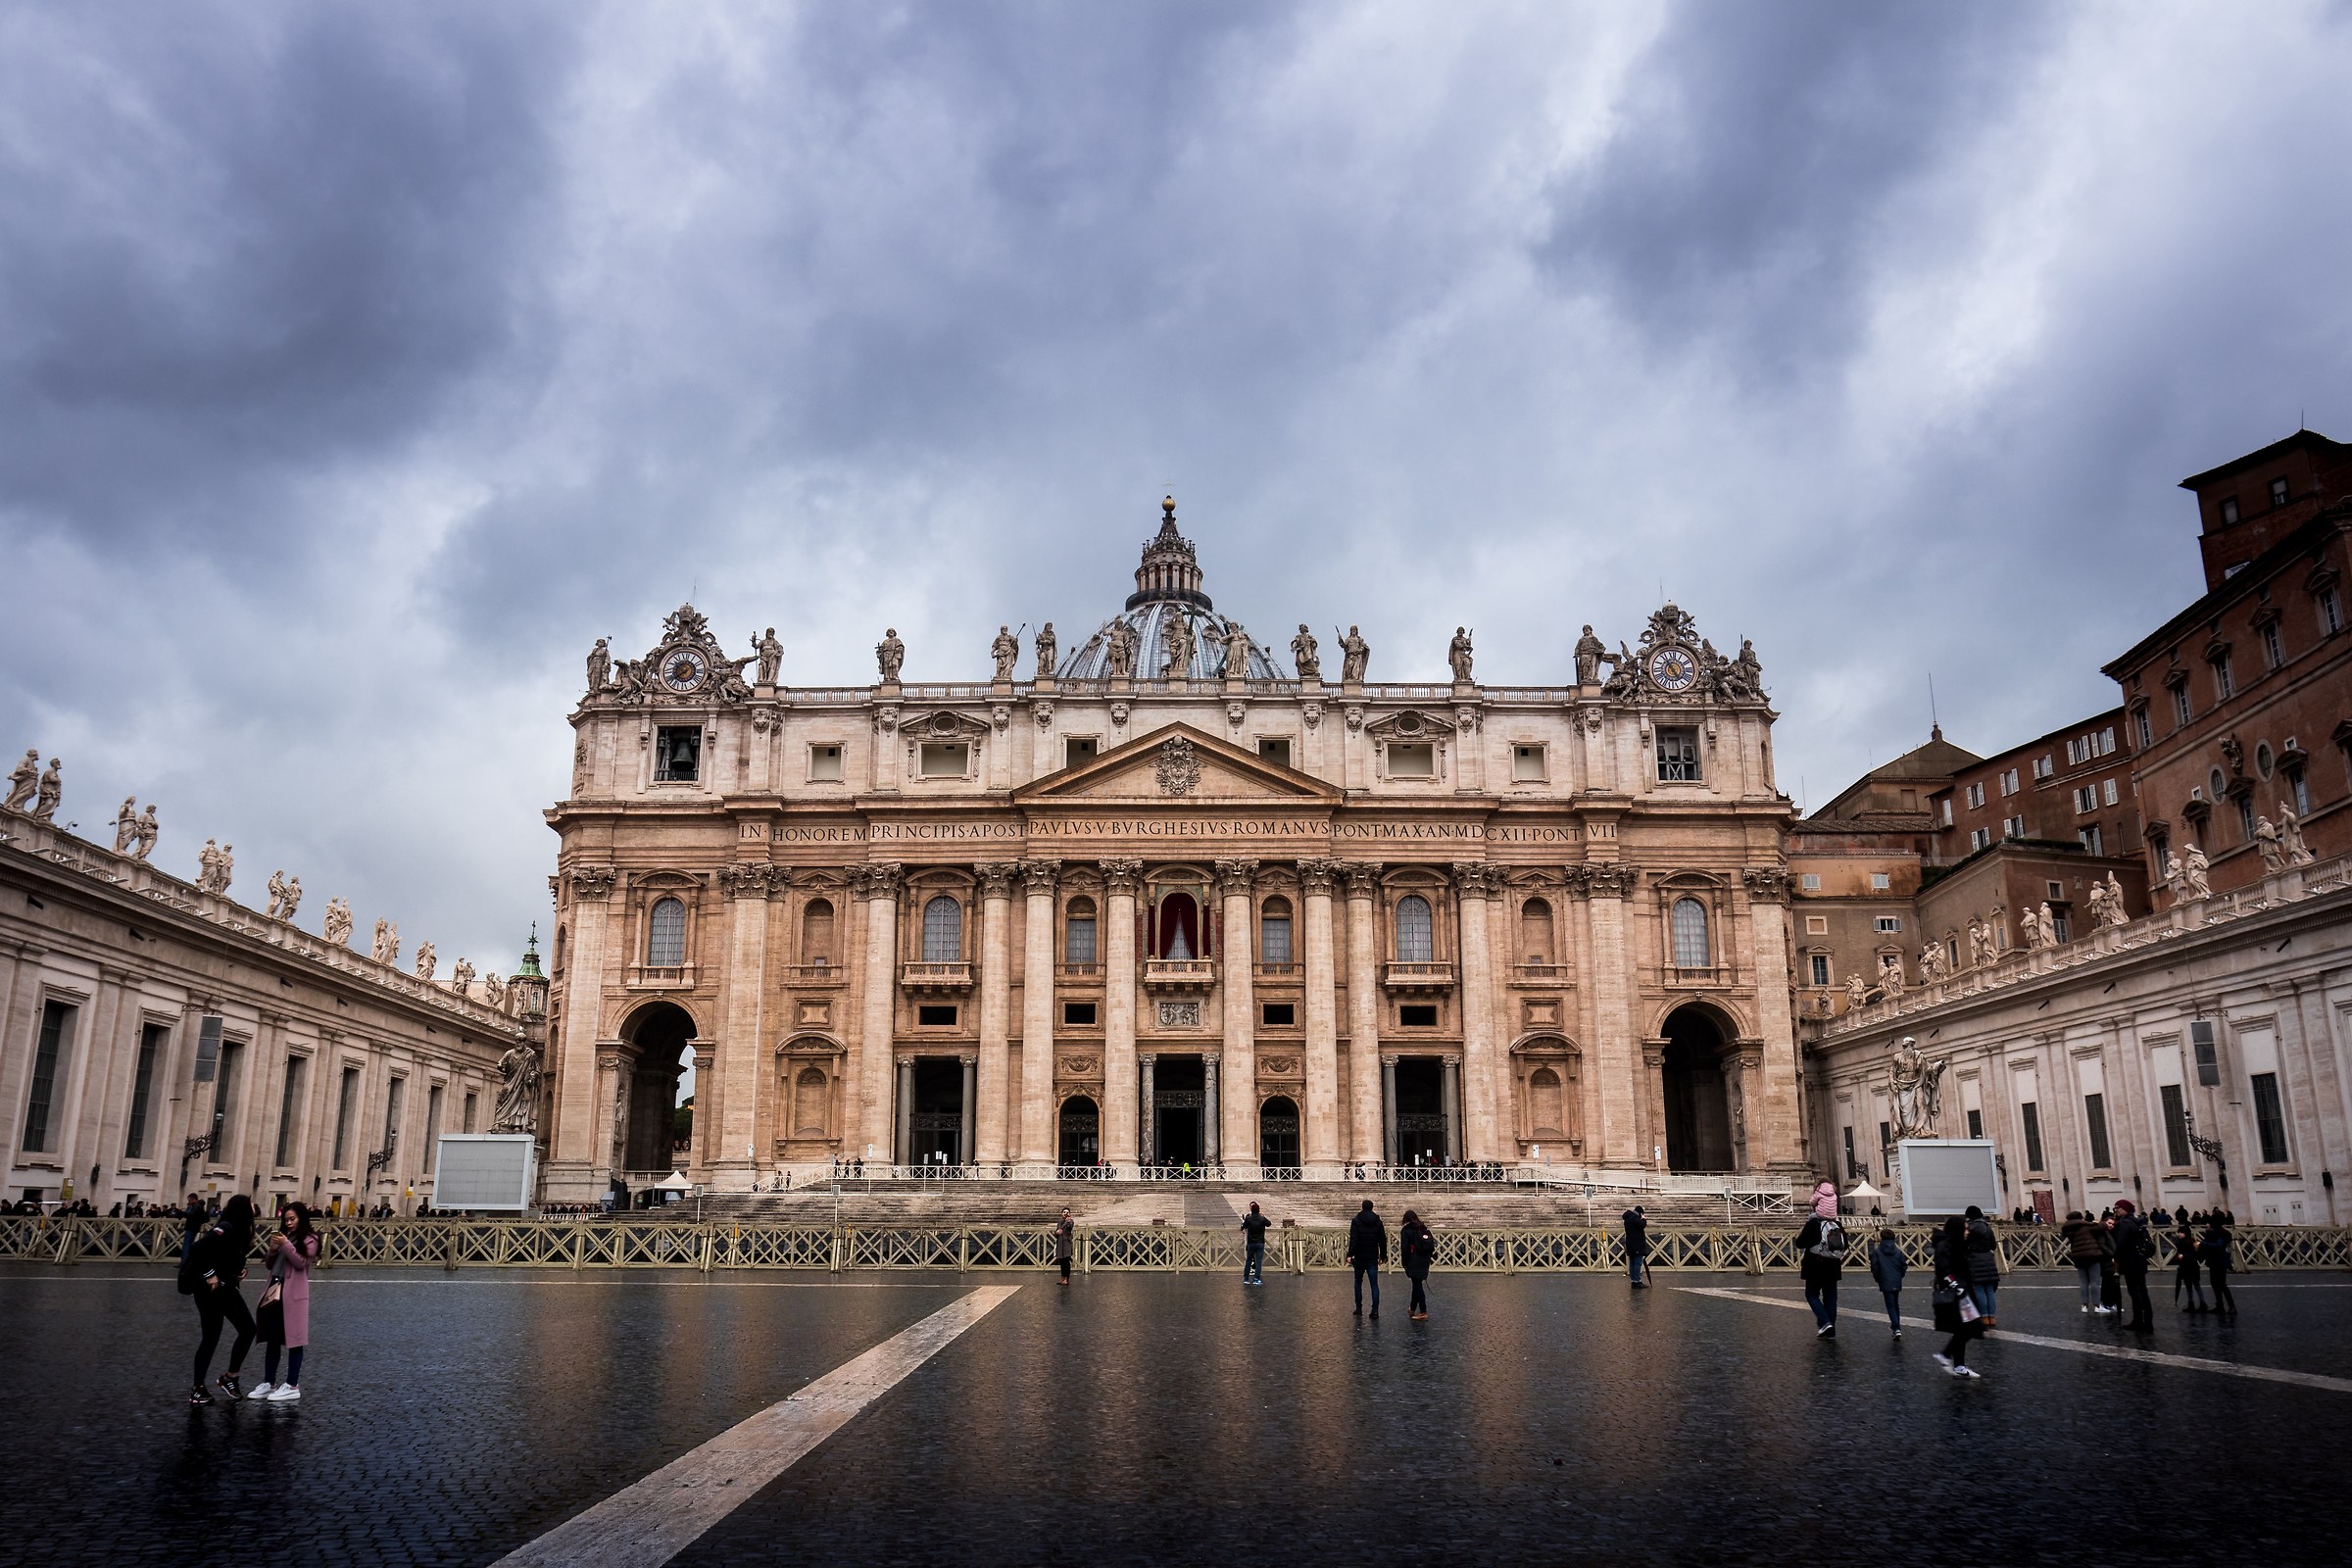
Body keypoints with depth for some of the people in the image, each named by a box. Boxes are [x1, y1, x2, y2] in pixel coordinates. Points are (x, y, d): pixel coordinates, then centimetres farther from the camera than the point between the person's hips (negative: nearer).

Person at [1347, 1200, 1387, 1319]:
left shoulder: (1356, 1221, -7)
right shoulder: (1378, 1222, 4)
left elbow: (1353, 1239, -16)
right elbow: (1383, 1241, 6)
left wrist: (1350, 1255, -18)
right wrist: (1383, 1256, 15)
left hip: (1359, 1257, -2)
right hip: (1372, 1258, 2)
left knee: (1358, 1282, 14)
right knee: (1374, 1284, 1)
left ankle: (1359, 1309, 16)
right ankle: (1375, 1310, -7)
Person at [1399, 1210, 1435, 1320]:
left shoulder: (1406, 1230, -6)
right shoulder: (1424, 1229, 10)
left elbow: (1404, 1249, -10)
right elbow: (1432, 1246, 9)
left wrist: (1404, 1263, -4)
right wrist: (1428, 1257, 13)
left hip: (1414, 1262, -6)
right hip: (1425, 1261, 6)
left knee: (1417, 1285, -3)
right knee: (1417, 1284, 18)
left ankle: (1423, 1312, -7)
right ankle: (1413, 1309, 29)